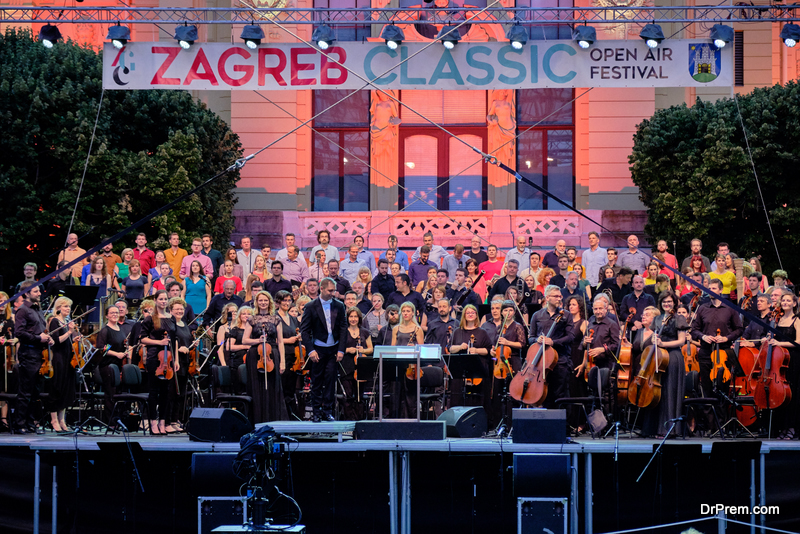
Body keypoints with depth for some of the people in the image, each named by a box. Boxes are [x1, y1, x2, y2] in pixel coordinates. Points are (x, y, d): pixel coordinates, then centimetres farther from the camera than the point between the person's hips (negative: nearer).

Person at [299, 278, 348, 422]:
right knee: (316, 381, 3)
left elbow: (343, 329, 5)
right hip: (318, 349, -2)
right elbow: (304, 330, -3)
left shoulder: (339, 306, 3)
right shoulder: (311, 306, -4)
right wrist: (310, 350, -11)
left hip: (333, 349, 2)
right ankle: (316, 412, 10)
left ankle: (327, 411, 8)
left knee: (330, 380, -1)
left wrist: (341, 350, -2)